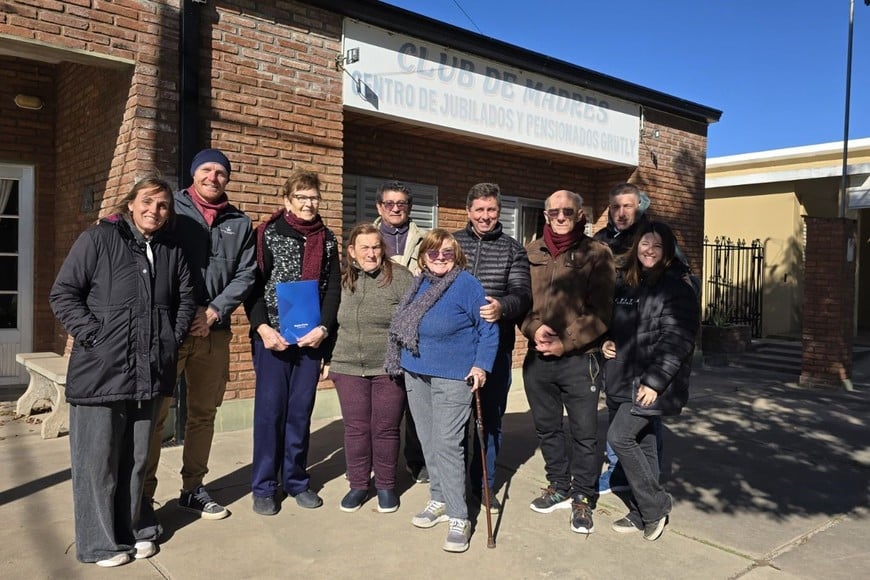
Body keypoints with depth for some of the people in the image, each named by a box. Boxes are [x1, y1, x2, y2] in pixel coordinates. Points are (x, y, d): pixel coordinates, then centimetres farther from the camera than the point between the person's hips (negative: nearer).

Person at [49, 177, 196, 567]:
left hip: (150, 373, 5)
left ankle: (131, 530, 29)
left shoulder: (171, 251, 11)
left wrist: (172, 340, 8)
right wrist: (93, 336, -14)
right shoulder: (98, 239, -5)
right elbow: (63, 294, -7)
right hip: (100, 371, -5)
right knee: (98, 459, 5)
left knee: (136, 458, 14)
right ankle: (99, 542, 19)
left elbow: (185, 299, 19)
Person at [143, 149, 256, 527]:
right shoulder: (171, 208, 2)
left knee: (204, 413, 12)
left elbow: (245, 275, 6)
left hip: (214, 331, 4)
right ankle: (143, 496, 11)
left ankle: (193, 489, 26)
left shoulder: (240, 223, 11)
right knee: (155, 412, -1)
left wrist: (215, 311, -7)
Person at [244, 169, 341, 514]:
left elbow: (333, 289, 7)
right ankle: (264, 487, 14)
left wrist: (323, 328, -7)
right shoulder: (268, 234, 0)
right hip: (272, 336, -3)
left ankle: (296, 480, 22)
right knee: (269, 410, 1)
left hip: (311, 338, 3)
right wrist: (263, 328, -16)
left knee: (301, 411, 9)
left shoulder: (327, 240, 10)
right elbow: (253, 285, -4)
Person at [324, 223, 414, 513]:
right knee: (356, 428, 9)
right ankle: (358, 484, 25)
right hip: (349, 369, 3)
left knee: (386, 429, 6)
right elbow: (332, 322, 16)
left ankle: (386, 485, 24)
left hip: (389, 369, -3)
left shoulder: (399, 277, -6)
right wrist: (329, 359, 13)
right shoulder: (342, 280, 7)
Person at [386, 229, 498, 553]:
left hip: (452, 377, -6)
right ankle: (439, 500, 29)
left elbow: (488, 328, -9)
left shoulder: (467, 284, -10)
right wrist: (402, 360, 12)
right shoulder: (418, 285, 8)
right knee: (428, 442, 14)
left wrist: (481, 365, -16)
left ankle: (459, 517, 2)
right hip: (416, 374, 7)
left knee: (447, 444, -8)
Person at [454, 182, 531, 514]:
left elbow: (522, 294, -8)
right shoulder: (452, 243, 6)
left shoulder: (513, 250, 4)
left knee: (491, 417, 10)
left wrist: (502, 307, -31)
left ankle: (484, 484, 26)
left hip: (496, 344, 0)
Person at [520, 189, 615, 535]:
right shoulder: (531, 253, 8)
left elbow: (599, 313, -9)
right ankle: (559, 487, 35)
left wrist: (565, 343, -15)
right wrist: (534, 328, -12)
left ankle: (582, 498, 23)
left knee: (583, 432, 5)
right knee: (547, 427, 16)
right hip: (538, 358, 4)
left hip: (579, 359, -4)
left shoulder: (597, 254, -4)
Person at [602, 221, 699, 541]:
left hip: (650, 383, -7)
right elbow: (614, 325, 25)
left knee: (619, 437, -13)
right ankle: (642, 513, 24)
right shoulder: (626, 285, 14)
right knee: (641, 443, 13)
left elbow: (677, 340, -16)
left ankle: (655, 505, 5)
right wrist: (607, 342, 4)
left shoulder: (675, 288, -9)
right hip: (622, 380, 7)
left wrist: (654, 381, -21)